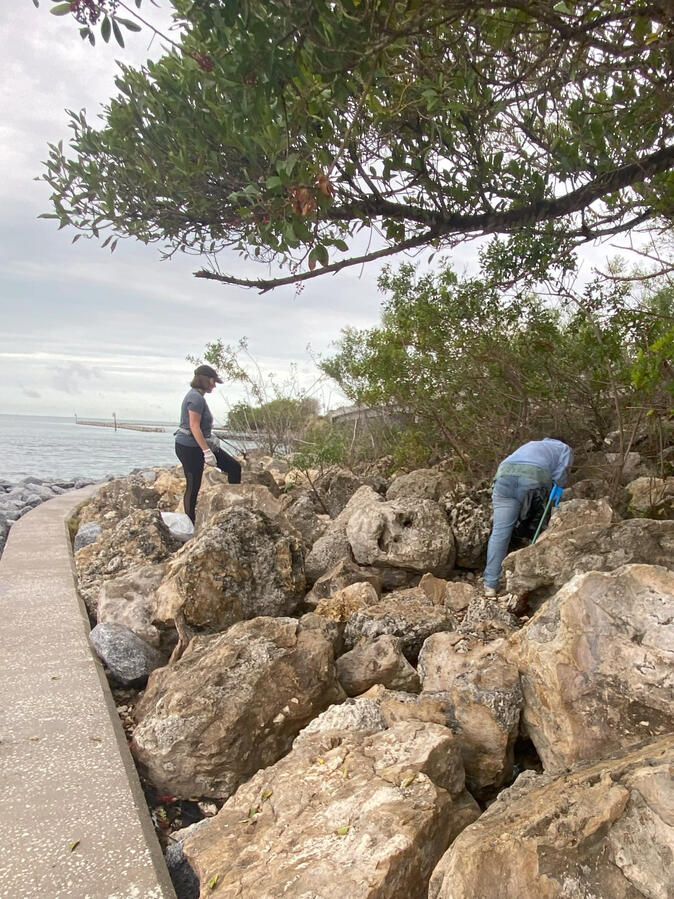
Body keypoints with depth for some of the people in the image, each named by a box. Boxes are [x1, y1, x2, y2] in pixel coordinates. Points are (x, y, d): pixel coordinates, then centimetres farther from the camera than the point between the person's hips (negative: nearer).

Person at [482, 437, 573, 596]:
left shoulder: (530, 445, 44)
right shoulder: (565, 449, 32)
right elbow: (559, 478, 14)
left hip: (505, 474, 3)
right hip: (535, 477, -3)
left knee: (500, 531, -1)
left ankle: (491, 584, -6)